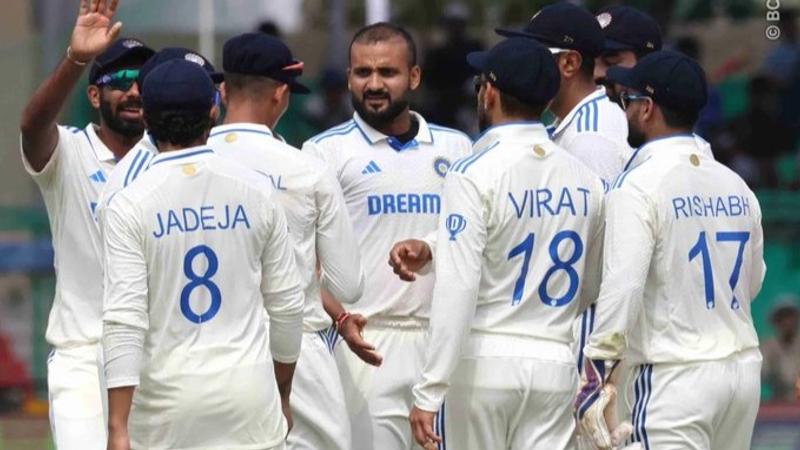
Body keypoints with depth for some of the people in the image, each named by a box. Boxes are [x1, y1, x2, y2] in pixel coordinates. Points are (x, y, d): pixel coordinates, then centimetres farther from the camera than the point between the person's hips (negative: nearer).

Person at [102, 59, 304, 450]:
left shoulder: (129, 205, -8)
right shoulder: (255, 191, 2)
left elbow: (124, 320, -14)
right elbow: (287, 304, 8)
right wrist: (283, 395, 22)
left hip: (167, 400, -2)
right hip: (250, 394, 2)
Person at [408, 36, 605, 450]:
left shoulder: (474, 174, -10)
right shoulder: (584, 180, 7)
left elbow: (457, 288, -16)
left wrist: (429, 392, -16)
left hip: (482, 362, -4)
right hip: (555, 365, 4)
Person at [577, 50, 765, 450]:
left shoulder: (638, 186, -11)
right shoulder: (736, 185, 10)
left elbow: (622, 287, -19)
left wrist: (596, 375, -17)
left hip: (674, 374, -7)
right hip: (744, 367, 7)